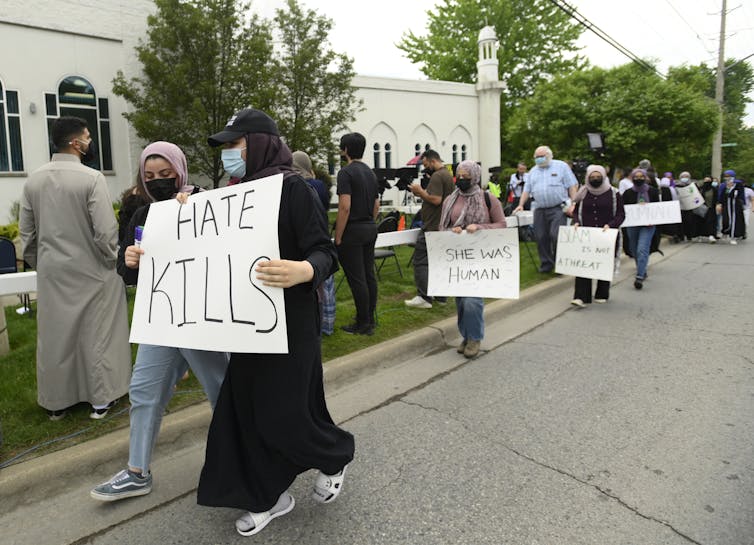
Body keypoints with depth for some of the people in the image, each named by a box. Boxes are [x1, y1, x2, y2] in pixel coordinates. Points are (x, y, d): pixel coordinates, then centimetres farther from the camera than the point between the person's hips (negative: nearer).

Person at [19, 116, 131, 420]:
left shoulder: (33, 180, 3)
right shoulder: (91, 178, -15)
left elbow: (26, 232, 7)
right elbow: (106, 230, -18)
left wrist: (40, 265, 18)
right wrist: (113, 261, -2)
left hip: (51, 272, 5)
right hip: (90, 270, -5)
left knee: (55, 335, 13)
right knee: (97, 334, 7)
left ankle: (56, 402, 26)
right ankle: (101, 398, 17)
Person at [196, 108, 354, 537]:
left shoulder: (292, 187, -14)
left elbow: (325, 252, -19)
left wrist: (304, 271, -41)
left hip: (290, 320, -8)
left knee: (286, 410, 0)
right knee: (246, 407, 11)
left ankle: (336, 457, 32)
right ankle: (269, 495, 29)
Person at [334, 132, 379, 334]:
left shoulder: (346, 172, -12)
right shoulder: (370, 173, 14)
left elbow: (345, 207, -20)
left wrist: (337, 238, -15)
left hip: (352, 231, -8)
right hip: (370, 229, 9)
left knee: (356, 279, -3)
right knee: (369, 275, 11)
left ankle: (363, 323, 2)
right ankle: (370, 320, 18)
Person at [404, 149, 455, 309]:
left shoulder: (437, 176, -14)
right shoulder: (448, 174, 19)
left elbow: (436, 199, -24)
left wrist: (420, 191, -12)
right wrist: (422, 193, 12)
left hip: (432, 227, -10)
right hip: (443, 226, 10)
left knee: (420, 261, -7)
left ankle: (424, 297, -8)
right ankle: (440, 296, 18)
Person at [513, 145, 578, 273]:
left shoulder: (561, 166, 5)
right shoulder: (533, 171, 18)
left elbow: (572, 186, 0)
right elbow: (527, 190, 18)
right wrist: (521, 205, 6)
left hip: (558, 208, -5)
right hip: (540, 210, 5)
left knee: (556, 236, -17)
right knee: (541, 238, 3)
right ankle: (546, 264, 16)